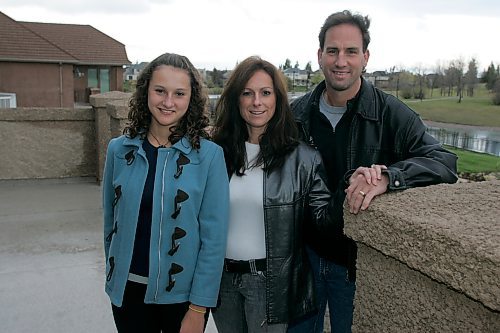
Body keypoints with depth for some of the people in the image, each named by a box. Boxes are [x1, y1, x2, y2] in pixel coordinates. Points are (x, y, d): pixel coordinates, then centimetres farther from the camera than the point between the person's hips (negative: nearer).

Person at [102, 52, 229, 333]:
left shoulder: (209, 155, -13)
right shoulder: (119, 149, -3)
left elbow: (214, 238, -12)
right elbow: (110, 221, 7)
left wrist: (198, 309, -12)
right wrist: (112, 277, 12)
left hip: (181, 294, -2)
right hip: (127, 290, 3)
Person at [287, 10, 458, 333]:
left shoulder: (392, 114, -10)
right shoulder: (298, 113, -2)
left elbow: (445, 162, -21)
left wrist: (387, 177, -38)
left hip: (359, 259, -2)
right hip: (305, 254, 3)